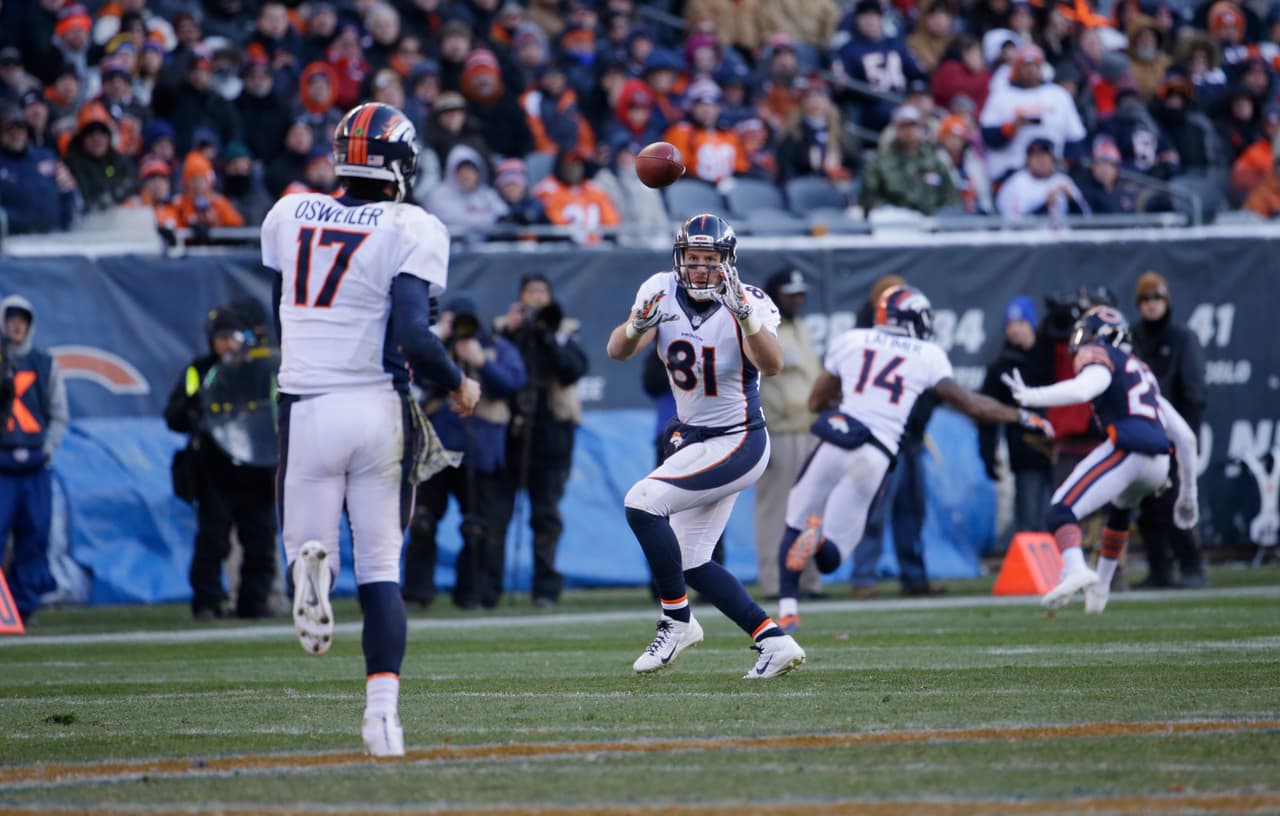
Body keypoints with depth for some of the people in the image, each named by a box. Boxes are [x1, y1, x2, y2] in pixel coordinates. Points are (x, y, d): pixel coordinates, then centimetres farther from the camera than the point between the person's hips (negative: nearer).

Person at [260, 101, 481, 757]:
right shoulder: (411, 230, -6)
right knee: (381, 570, 8)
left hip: (305, 407, 1)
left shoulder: (288, 216, 7)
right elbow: (413, 337, -15)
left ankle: (310, 561, -26)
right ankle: (382, 708, -5)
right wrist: (458, 384, 1)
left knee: (307, 542, 11)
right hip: (377, 407, -1)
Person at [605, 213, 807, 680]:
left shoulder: (749, 304, -19)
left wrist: (745, 317, -53)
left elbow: (771, 366, -37)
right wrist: (639, 326, -38)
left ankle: (677, 623, -9)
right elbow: (617, 351, -16)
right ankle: (774, 641, 15)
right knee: (689, 563, 9)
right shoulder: (663, 293, -5)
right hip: (693, 440, 7)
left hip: (737, 444, -7)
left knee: (643, 503, -22)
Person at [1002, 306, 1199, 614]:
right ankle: (1100, 587, 37)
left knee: (1061, 514, -13)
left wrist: (1030, 396, -24)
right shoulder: (1142, 371, 32)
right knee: (1120, 508, 38)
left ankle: (1076, 570, -41)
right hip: (1158, 466, 8)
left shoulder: (1099, 357, 9)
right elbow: (1185, 437, 32)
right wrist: (1187, 493, 39)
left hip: (1125, 450, -8)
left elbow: (1084, 388, -18)